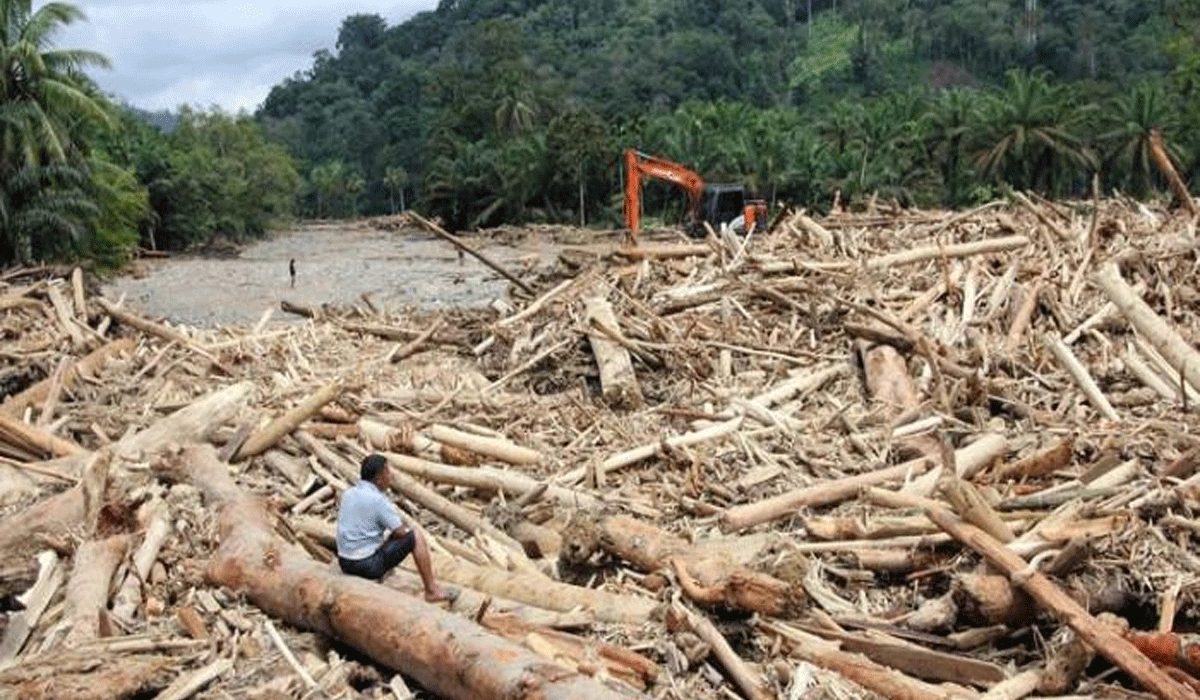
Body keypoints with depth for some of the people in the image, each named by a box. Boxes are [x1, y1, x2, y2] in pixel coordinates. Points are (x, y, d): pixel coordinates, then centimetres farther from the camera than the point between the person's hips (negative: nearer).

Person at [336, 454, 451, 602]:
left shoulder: (348, 494, 6)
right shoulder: (378, 500, -17)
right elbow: (401, 532, -12)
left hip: (345, 565, 8)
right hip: (369, 565, -8)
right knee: (416, 538, 3)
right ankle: (432, 590, 7)